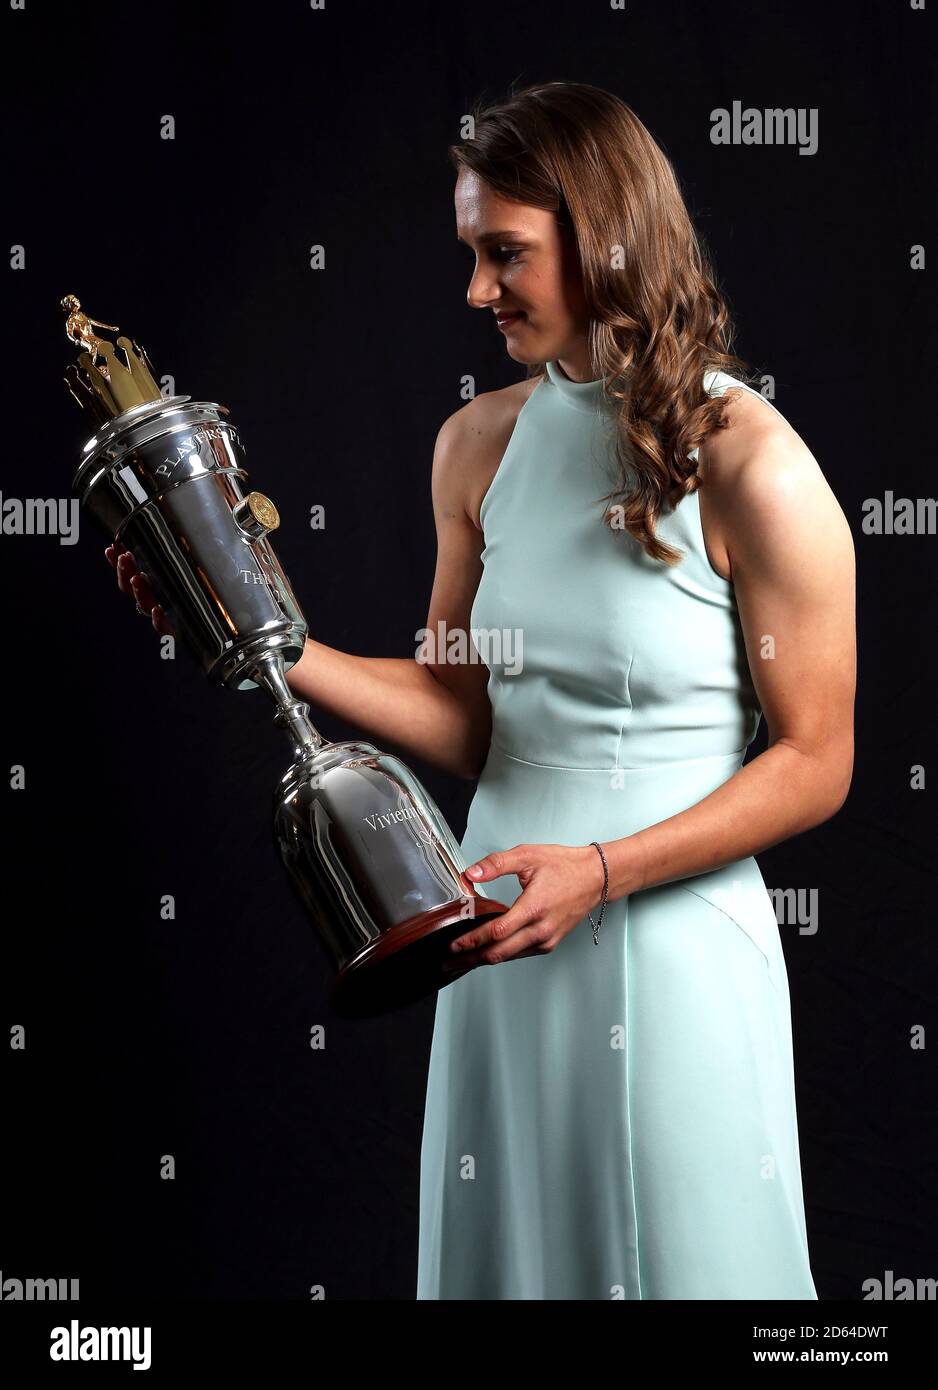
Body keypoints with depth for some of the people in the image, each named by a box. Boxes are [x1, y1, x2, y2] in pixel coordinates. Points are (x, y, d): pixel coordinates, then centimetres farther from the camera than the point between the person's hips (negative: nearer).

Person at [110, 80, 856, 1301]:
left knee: (676, 1257, 10)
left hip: (673, 949, -5)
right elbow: (466, 719, 5)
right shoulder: (479, 444, 3)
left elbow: (813, 764, -10)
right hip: (501, 936, 5)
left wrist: (601, 871, -18)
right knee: (508, 1251, 18)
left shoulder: (751, 466, -14)